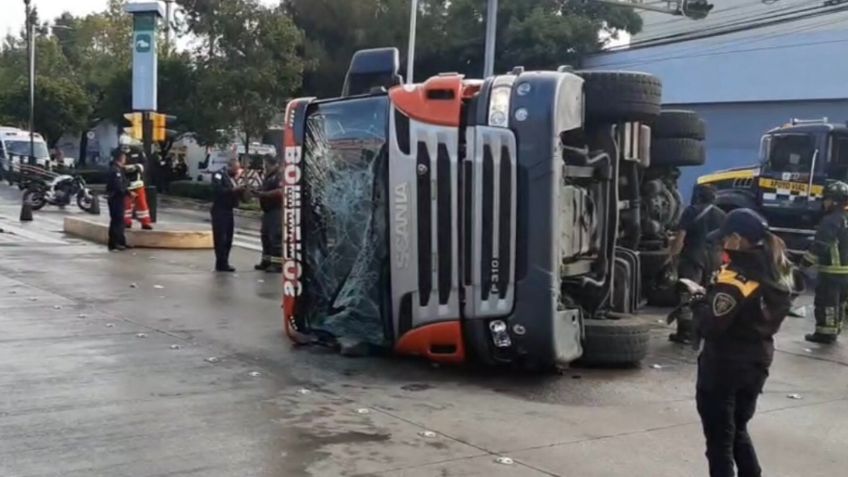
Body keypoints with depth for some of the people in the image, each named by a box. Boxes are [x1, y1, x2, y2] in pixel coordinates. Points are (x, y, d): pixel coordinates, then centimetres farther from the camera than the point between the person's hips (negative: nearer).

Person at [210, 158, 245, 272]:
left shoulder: (232, 177, 18)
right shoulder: (219, 175, -7)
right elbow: (217, 190, -22)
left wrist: (240, 190, -3)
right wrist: (232, 190, -27)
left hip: (228, 211, 9)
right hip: (220, 210, -9)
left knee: (228, 238, 9)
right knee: (220, 237, -8)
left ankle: (224, 263, 16)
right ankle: (221, 263, -7)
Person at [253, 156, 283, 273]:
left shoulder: (279, 177, -11)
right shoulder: (268, 177, 19)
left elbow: (280, 191, -25)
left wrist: (263, 194, -22)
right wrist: (259, 193, 6)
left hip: (276, 210, -10)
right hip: (267, 211, 10)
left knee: (276, 237, -11)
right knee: (265, 235, 13)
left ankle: (277, 263, -11)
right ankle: (266, 261, 22)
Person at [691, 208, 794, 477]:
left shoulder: (736, 275, -22)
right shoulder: (777, 273, 4)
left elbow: (710, 327, -24)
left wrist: (700, 300, -5)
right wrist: (715, 293, 7)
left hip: (723, 366, -8)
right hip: (757, 362, 8)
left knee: (719, 440, 5)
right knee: (738, 431, 25)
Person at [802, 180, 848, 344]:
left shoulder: (831, 220, -17)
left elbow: (820, 245, -21)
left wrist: (806, 261, -13)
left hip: (832, 270, -9)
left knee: (825, 302, -3)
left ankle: (825, 333, -1)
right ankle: (834, 331, 25)